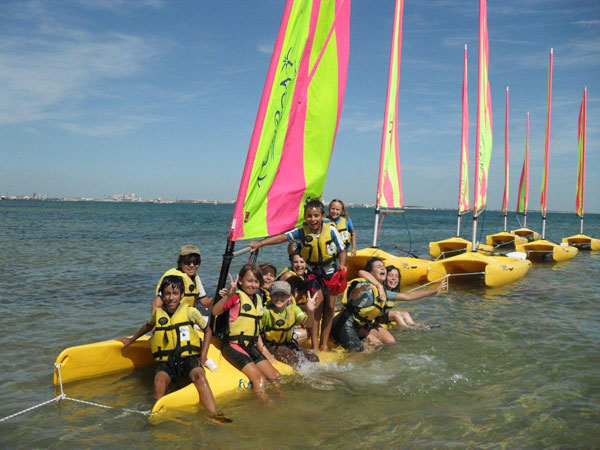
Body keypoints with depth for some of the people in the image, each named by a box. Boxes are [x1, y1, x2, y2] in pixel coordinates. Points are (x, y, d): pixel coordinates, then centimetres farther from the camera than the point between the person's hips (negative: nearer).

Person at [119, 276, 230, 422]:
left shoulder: (189, 311, 3)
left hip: (188, 357, -2)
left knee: (199, 377, -34)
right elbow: (148, 326, 36)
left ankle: (214, 415, -39)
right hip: (165, 361, 2)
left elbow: (208, 329, 15)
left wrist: (204, 354, 6)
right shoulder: (158, 312, 12)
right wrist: (131, 340, 41)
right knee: (160, 379, -33)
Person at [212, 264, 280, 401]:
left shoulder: (257, 299, 15)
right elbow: (215, 311, -27)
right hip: (233, 346, -8)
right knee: (259, 379, -21)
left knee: (276, 377, 0)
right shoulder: (236, 297, -8)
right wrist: (228, 296, -42)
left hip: (251, 346, 8)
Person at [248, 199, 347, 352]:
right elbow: (282, 237, -22)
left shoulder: (331, 230, -16)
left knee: (330, 306, 2)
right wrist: (260, 243, -31)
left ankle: (324, 344, 13)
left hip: (332, 272, 1)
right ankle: (314, 345, -8)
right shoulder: (302, 231, -15)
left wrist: (342, 266, -23)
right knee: (317, 302, -13)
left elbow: (342, 249, -8)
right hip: (313, 272, -1)